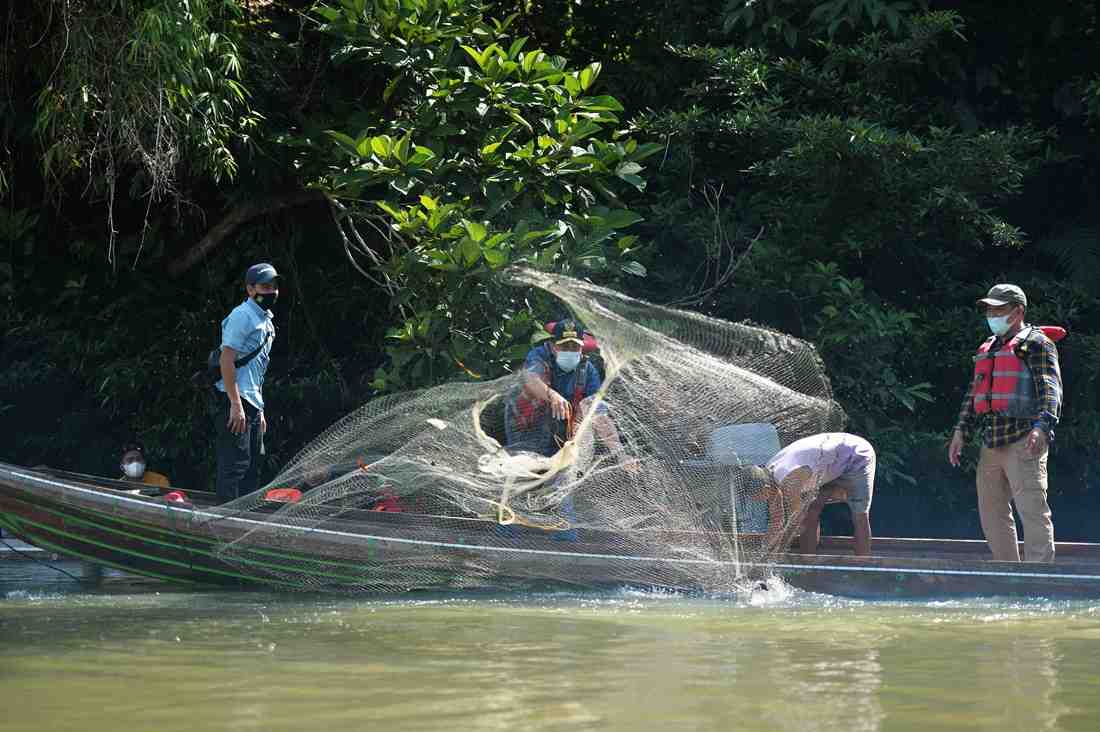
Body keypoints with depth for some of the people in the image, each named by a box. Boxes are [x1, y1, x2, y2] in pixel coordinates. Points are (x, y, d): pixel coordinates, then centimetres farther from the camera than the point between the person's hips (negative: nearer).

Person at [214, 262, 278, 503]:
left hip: (252, 404, 10)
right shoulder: (242, 316, -9)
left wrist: (259, 411, 22)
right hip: (234, 401, -10)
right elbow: (227, 361, -17)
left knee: (252, 466, 11)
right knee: (235, 464, -12)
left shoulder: (266, 320, 21)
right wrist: (236, 405, -22)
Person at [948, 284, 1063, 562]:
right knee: (991, 513, 9)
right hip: (991, 443, 8)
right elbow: (973, 394, 28)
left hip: (1023, 442, -8)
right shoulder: (986, 350, 24)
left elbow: (1050, 389, -11)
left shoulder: (1036, 343, 0)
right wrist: (961, 430, 17)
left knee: (1032, 510, -12)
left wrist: (1042, 426, -26)